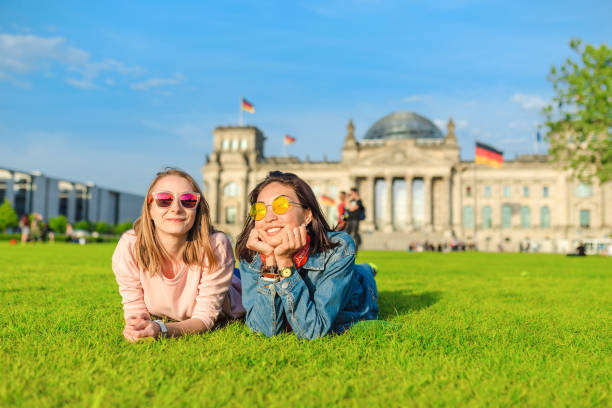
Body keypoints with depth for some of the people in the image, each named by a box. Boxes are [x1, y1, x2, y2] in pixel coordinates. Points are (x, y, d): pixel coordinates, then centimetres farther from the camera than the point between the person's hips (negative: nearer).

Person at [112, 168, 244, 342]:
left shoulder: (216, 247, -39)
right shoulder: (129, 247, -33)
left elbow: (205, 317, -33)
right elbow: (135, 309, -23)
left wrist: (161, 329, -52)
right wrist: (136, 326, -48)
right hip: (163, 319, 2)